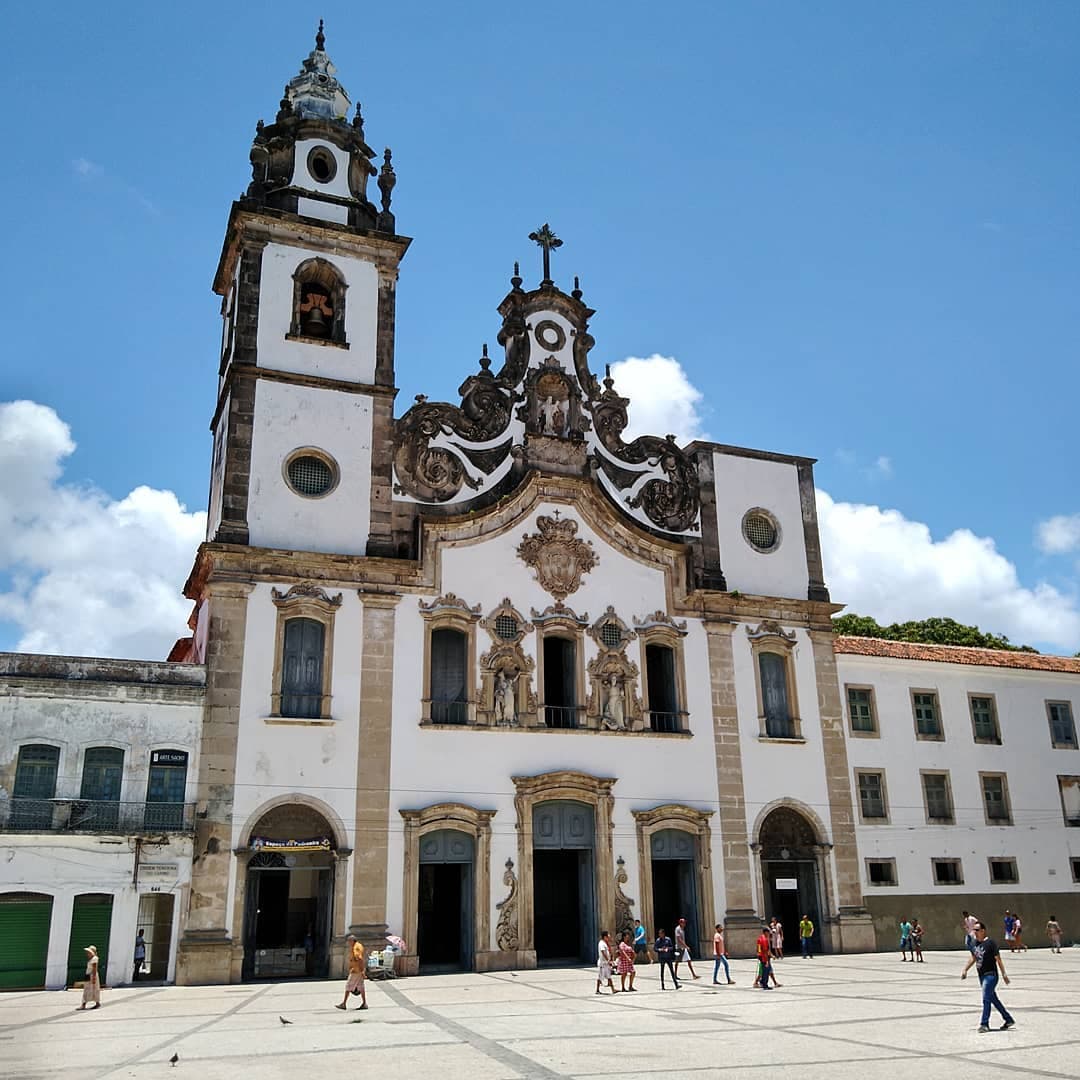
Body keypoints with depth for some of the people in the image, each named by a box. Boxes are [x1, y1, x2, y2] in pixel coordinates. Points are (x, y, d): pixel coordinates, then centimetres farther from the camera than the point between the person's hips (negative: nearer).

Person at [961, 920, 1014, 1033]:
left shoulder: (991, 943, -13)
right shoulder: (975, 943, 9)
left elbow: (998, 959, -13)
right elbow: (973, 958, 18)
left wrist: (1004, 974, -17)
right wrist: (965, 970, 12)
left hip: (991, 975, -8)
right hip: (982, 975, 8)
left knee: (986, 999, -11)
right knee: (993, 999, 15)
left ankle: (984, 1024, -8)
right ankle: (1008, 1020, 29)